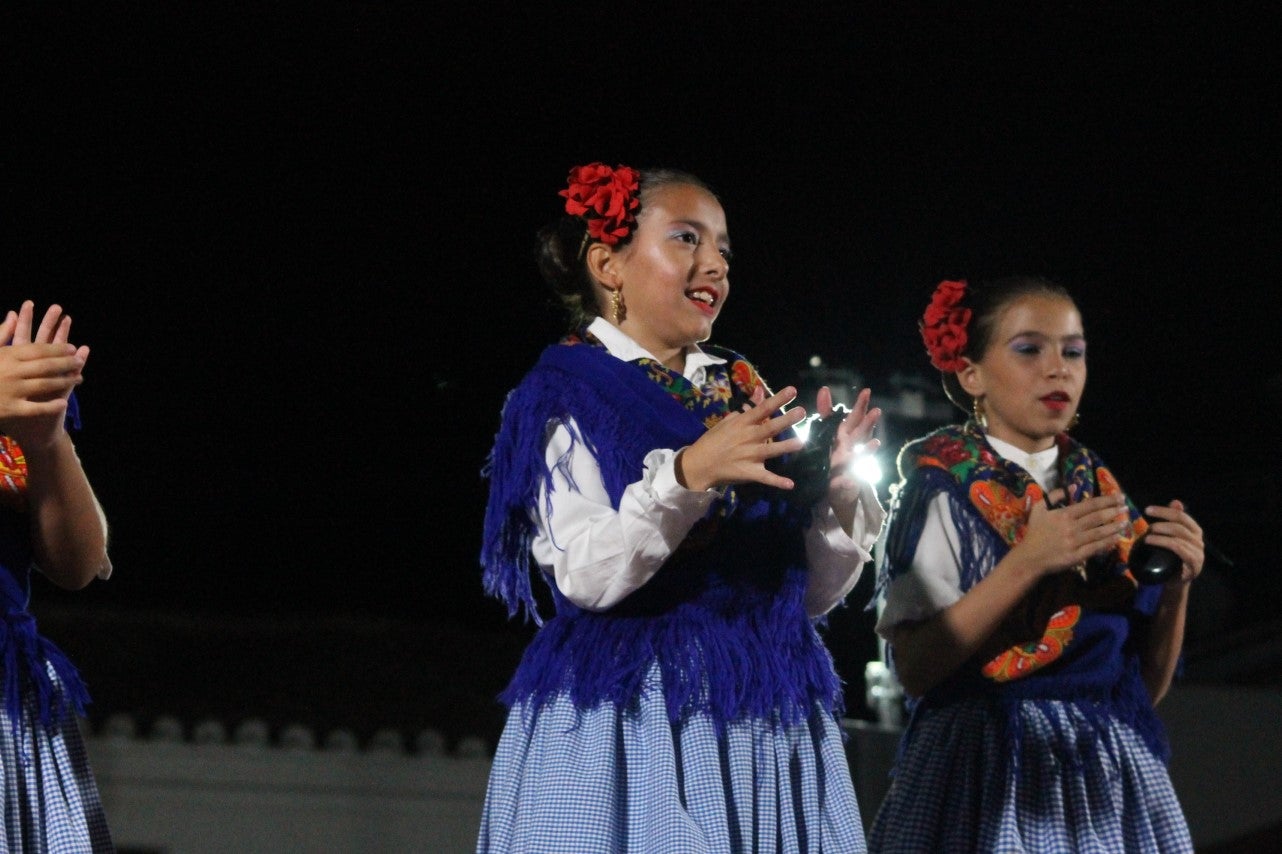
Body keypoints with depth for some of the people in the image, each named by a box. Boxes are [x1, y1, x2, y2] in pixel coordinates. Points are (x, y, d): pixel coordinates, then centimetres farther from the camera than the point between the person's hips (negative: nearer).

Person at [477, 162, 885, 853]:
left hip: (766, 731, 5)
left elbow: (815, 594, 12)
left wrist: (836, 493, -5)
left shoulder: (742, 390, 14)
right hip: (629, 735, -5)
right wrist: (686, 476, -26)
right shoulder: (568, 393, -1)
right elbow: (585, 577, -15)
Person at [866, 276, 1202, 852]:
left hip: (1112, 779, 5)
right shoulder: (943, 491, -3)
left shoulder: (1102, 496, 10)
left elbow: (1148, 685, 9)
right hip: (989, 776, -5)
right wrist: (1026, 563, -21)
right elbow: (913, 669, -15)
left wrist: (1176, 585, -7)